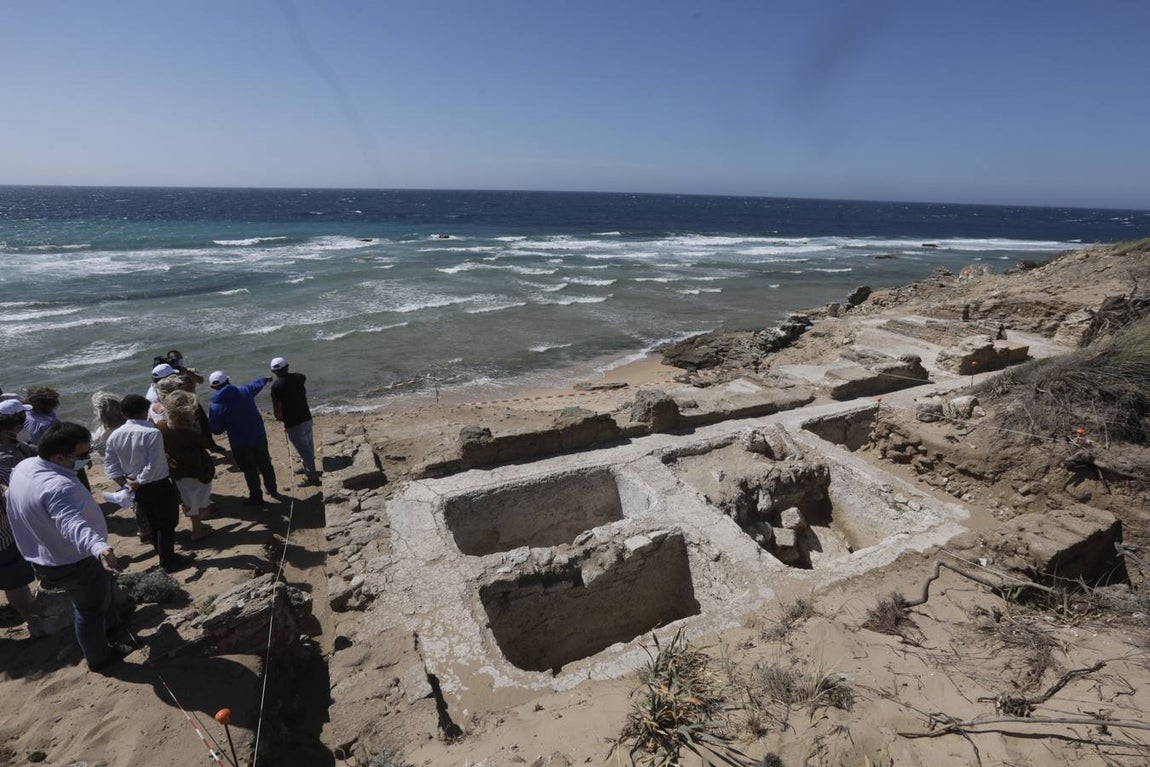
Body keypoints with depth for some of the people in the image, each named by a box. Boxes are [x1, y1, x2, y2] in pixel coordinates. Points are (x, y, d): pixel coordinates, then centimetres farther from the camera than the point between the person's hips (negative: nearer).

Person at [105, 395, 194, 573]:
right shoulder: (152, 433, -23)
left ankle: (164, 556, 35)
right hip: (160, 486, -6)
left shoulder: (114, 435, -3)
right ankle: (169, 561, 18)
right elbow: (153, 467, -25)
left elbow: (109, 463, 2)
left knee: (153, 523, 21)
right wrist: (138, 483, -12)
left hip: (139, 488, 7)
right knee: (167, 524, 9)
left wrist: (124, 482, 0)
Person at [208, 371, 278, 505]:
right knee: (265, 464, 22)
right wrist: (266, 379, 38)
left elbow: (216, 430, -9)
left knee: (249, 470, 11)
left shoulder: (216, 406, -16)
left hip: (240, 443, -4)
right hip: (259, 436, 4)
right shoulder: (244, 391, -7)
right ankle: (272, 489, 38)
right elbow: (257, 384, 17)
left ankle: (256, 497, 23)